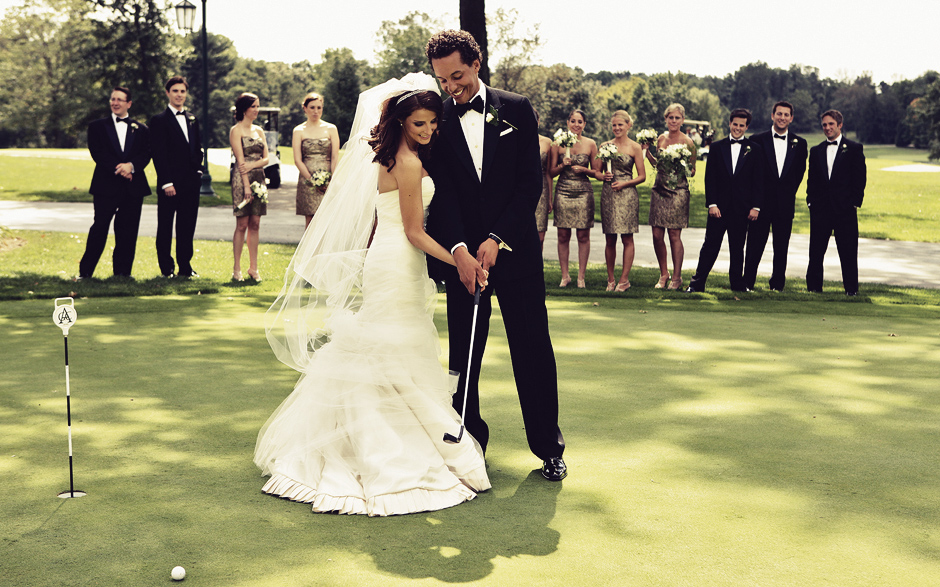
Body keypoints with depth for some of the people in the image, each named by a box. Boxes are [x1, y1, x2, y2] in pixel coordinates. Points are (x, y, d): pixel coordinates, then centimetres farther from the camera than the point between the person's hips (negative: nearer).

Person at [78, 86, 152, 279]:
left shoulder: (141, 129, 15)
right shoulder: (97, 126, 10)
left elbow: (146, 154, 2)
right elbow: (97, 152, -3)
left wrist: (131, 165, -18)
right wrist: (117, 168, -15)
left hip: (133, 186, 2)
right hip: (106, 185, -2)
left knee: (128, 231, 2)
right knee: (99, 228, -4)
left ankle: (123, 271, 10)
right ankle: (85, 271, 3)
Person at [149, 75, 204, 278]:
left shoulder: (192, 119, 15)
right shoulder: (159, 120, -3)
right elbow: (159, 154, -9)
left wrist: (198, 169, 5)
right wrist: (167, 182, -14)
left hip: (191, 182, 5)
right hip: (170, 183, -5)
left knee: (187, 226, 8)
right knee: (165, 227, 3)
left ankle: (185, 266, 15)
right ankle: (166, 267, 10)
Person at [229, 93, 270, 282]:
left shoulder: (259, 130, 15)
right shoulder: (236, 131, -4)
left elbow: (266, 158, 8)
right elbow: (240, 160, -11)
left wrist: (253, 165, -13)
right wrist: (246, 185, -17)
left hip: (258, 178, 6)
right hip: (242, 180, -6)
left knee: (255, 225, 6)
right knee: (242, 225, -5)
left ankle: (253, 268, 10)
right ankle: (237, 269, 0)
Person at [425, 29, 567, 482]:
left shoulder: (516, 109, 2)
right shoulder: (436, 121, 2)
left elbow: (530, 182, -3)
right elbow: (442, 193, -6)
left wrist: (497, 239, -12)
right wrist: (459, 249, -20)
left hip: (515, 249, 0)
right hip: (463, 253, 1)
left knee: (533, 350, 3)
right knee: (463, 355, 4)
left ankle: (548, 447, 14)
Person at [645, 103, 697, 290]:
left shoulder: (687, 142, -4)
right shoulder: (661, 139, 10)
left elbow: (692, 171, 1)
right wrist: (648, 154, 4)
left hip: (677, 192, -5)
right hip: (659, 189, 5)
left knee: (674, 236, -3)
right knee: (657, 234, 3)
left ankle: (676, 277, 7)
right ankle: (663, 274, 18)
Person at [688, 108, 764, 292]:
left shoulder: (754, 150, 6)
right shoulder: (717, 147, 6)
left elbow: (758, 181, 4)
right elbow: (710, 178, 2)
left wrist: (756, 207, -3)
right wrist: (712, 204, -6)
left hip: (741, 209, 0)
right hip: (719, 207, 0)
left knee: (737, 248, 8)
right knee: (710, 246, 0)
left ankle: (737, 283, 17)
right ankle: (697, 283, 3)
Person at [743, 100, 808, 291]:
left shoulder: (799, 143, 7)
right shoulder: (757, 140, 0)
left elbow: (800, 170, 15)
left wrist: (791, 192, 8)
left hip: (785, 203, 2)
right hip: (761, 201, -2)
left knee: (781, 247, 6)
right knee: (755, 245, 0)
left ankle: (778, 284, 16)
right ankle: (747, 284, 8)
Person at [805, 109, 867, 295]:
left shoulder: (854, 149, 4)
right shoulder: (816, 151, 14)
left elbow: (860, 177, 1)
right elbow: (811, 179, 14)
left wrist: (855, 202, -6)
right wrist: (811, 201, 2)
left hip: (845, 209, -3)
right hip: (820, 209, 3)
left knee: (848, 252, 0)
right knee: (816, 252, 4)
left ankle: (851, 289, 8)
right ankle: (813, 287, 12)